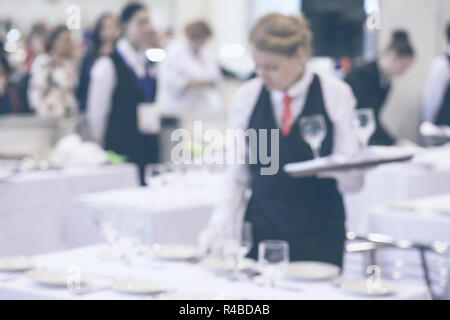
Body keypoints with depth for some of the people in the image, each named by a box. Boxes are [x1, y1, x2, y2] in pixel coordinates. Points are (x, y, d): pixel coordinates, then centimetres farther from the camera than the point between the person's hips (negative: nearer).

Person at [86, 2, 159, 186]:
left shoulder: (150, 65, 12)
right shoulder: (107, 66, -9)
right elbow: (96, 114, -7)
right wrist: (104, 148, -2)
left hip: (149, 150, 6)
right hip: (121, 149, -6)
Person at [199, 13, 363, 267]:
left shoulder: (336, 95, -5)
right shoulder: (246, 97, 2)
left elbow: (351, 182, -6)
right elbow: (238, 176, 6)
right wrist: (222, 222, -7)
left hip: (320, 235, -2)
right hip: (262, 231, 2)